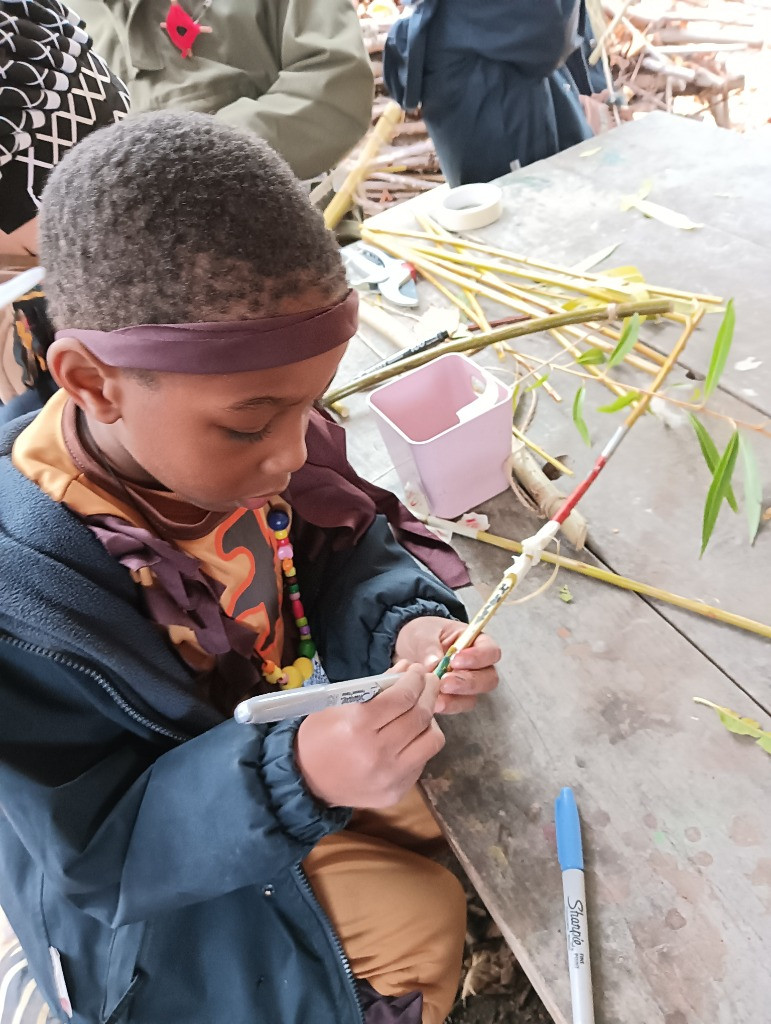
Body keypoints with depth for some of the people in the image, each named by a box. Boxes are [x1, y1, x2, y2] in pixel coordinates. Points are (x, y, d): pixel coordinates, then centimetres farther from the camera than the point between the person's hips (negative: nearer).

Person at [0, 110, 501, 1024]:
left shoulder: (233, 439, -19)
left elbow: (344, 555, -4)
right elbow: (97, 853, -25)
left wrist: (405, 625, -26)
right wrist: (299, 779, -42)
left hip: (312, 732, 5)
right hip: (175, 883, -4)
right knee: (421, 927, -4)